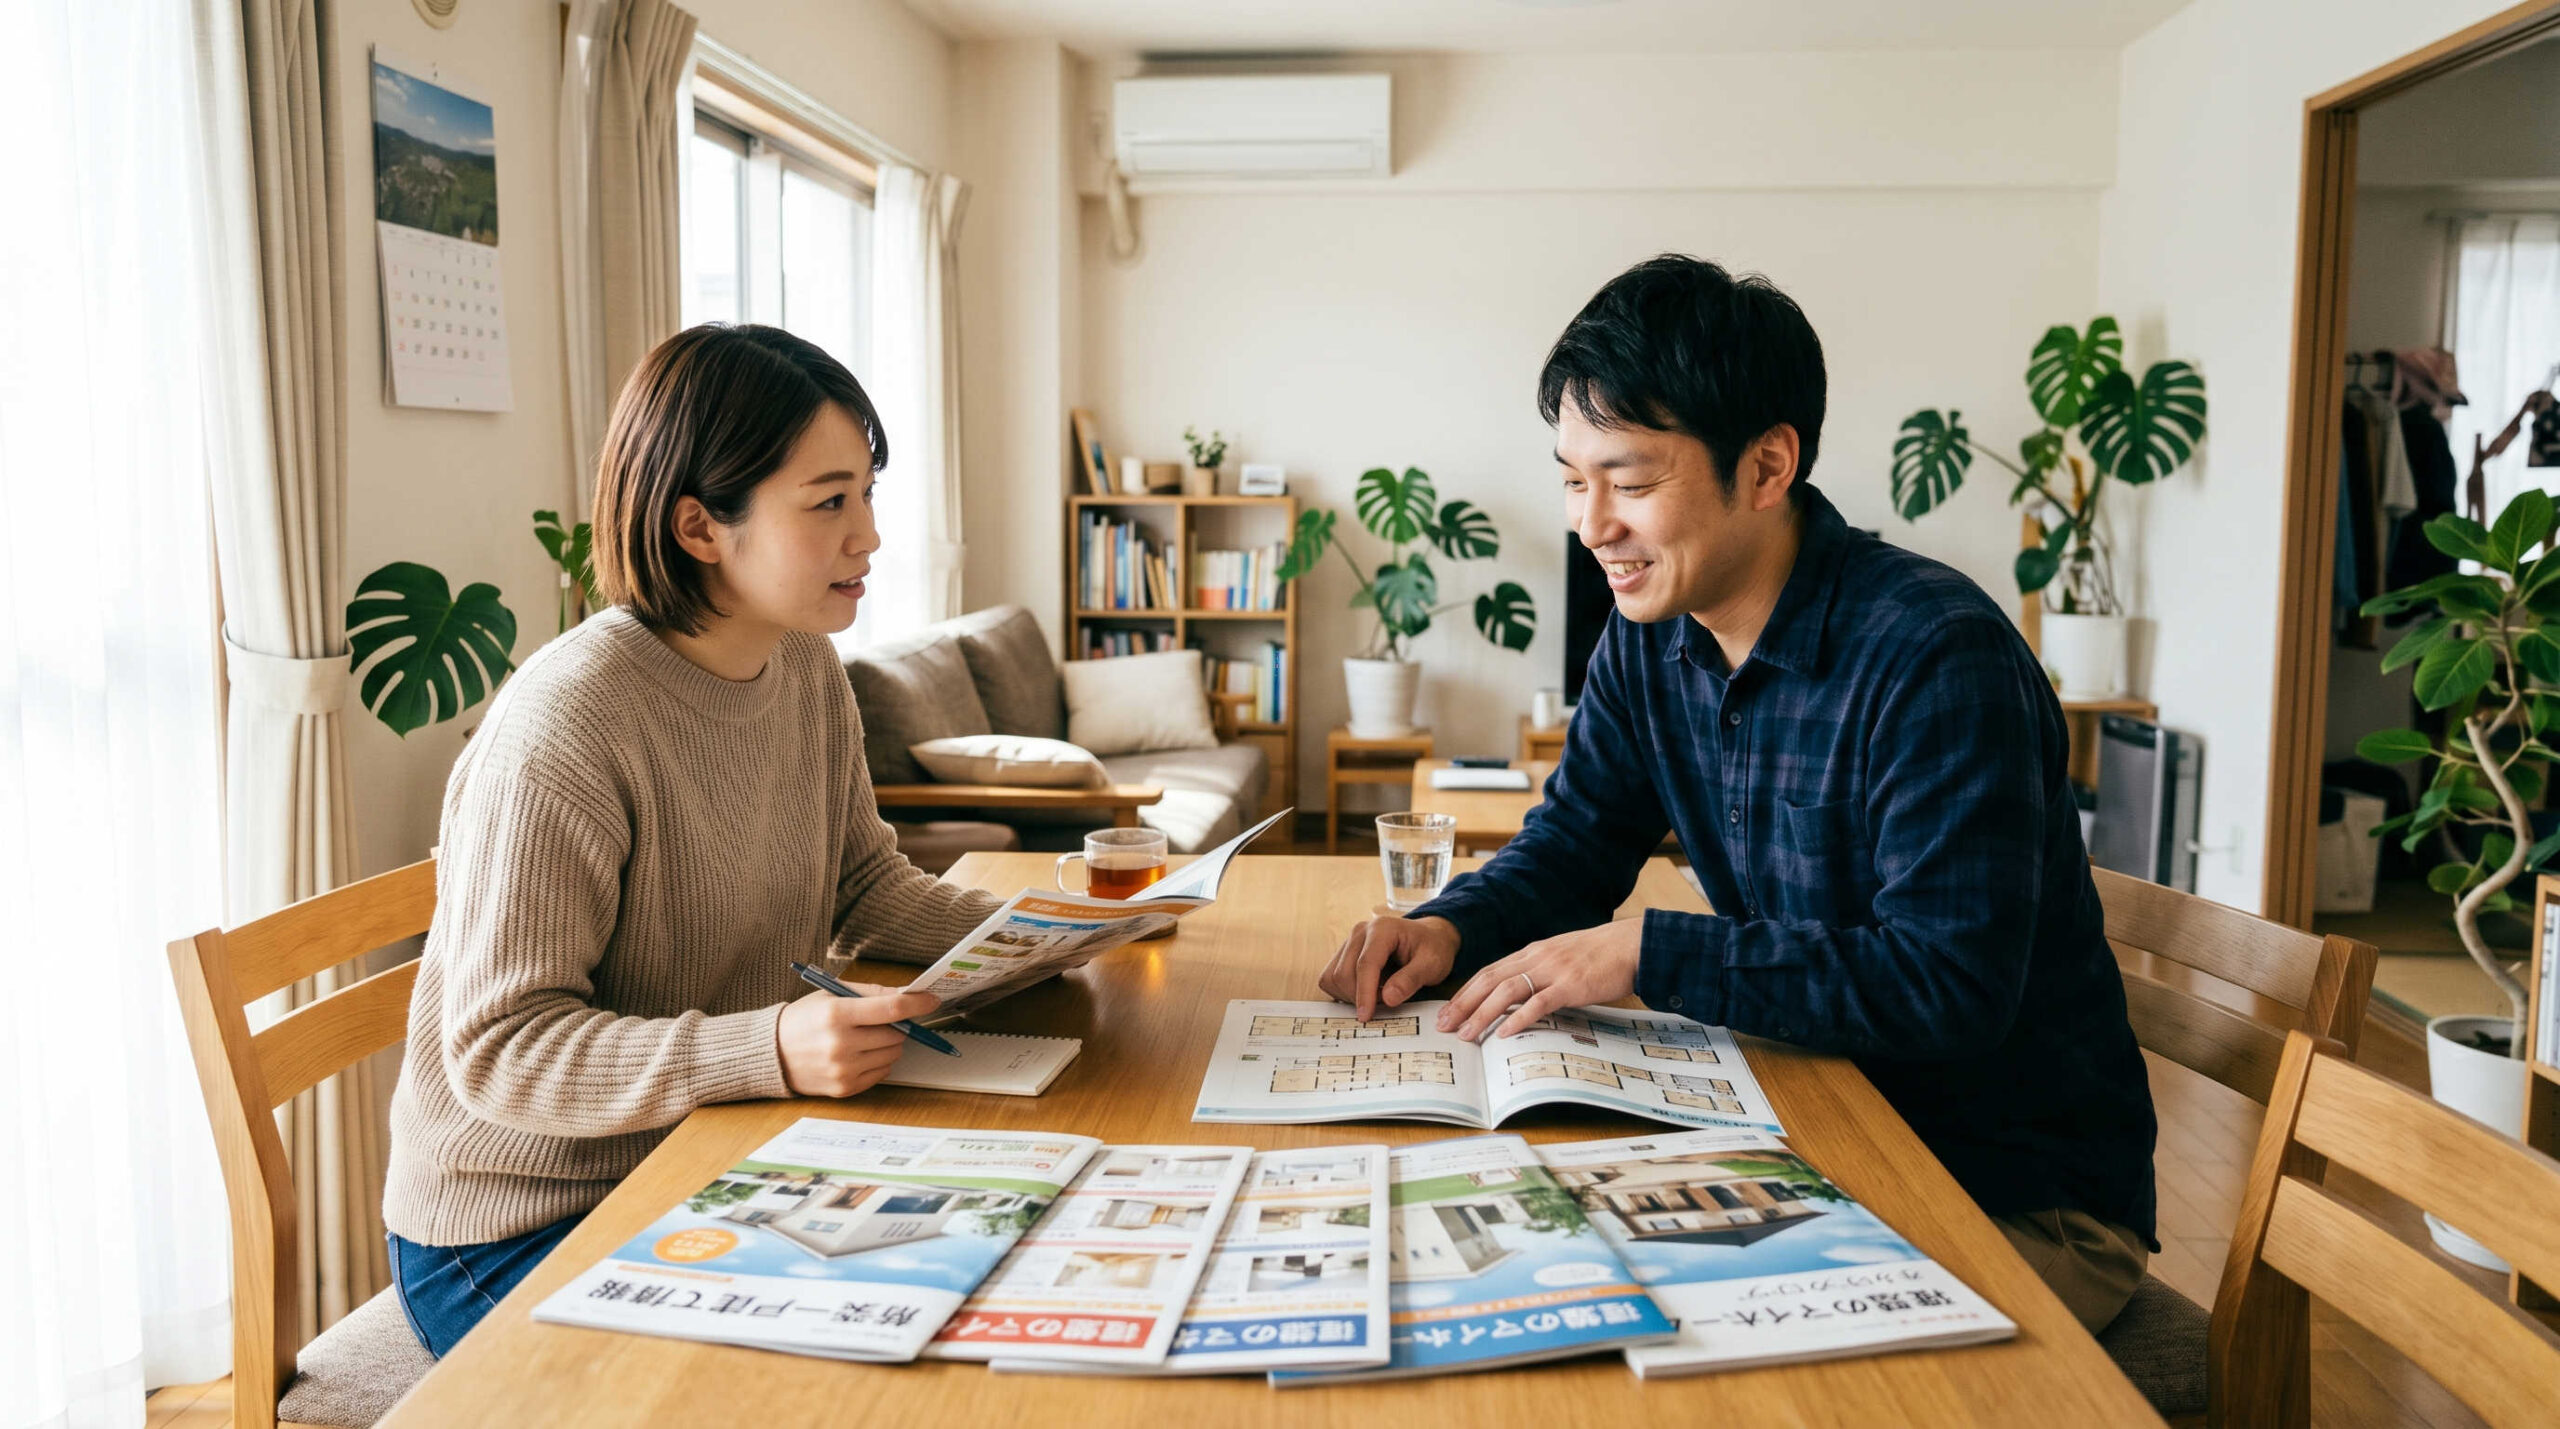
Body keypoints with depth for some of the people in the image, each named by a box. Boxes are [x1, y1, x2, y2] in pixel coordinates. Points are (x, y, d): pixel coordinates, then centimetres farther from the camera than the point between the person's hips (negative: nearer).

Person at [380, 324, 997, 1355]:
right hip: (519, 1233, -7)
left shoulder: (808, 670, 0)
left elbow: (866, 883, 12)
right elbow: (501, 1051, -24)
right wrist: (770, 1048, -37)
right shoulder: (564, 726, -26)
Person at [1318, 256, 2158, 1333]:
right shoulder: (1651, 638, 0)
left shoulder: (1939, 659, -25)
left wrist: (1647, 954, -30)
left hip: (2025, 1196, -6)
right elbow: (1573, 843, 9)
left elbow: (1950, 984, -29)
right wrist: (1450, 929, -13)